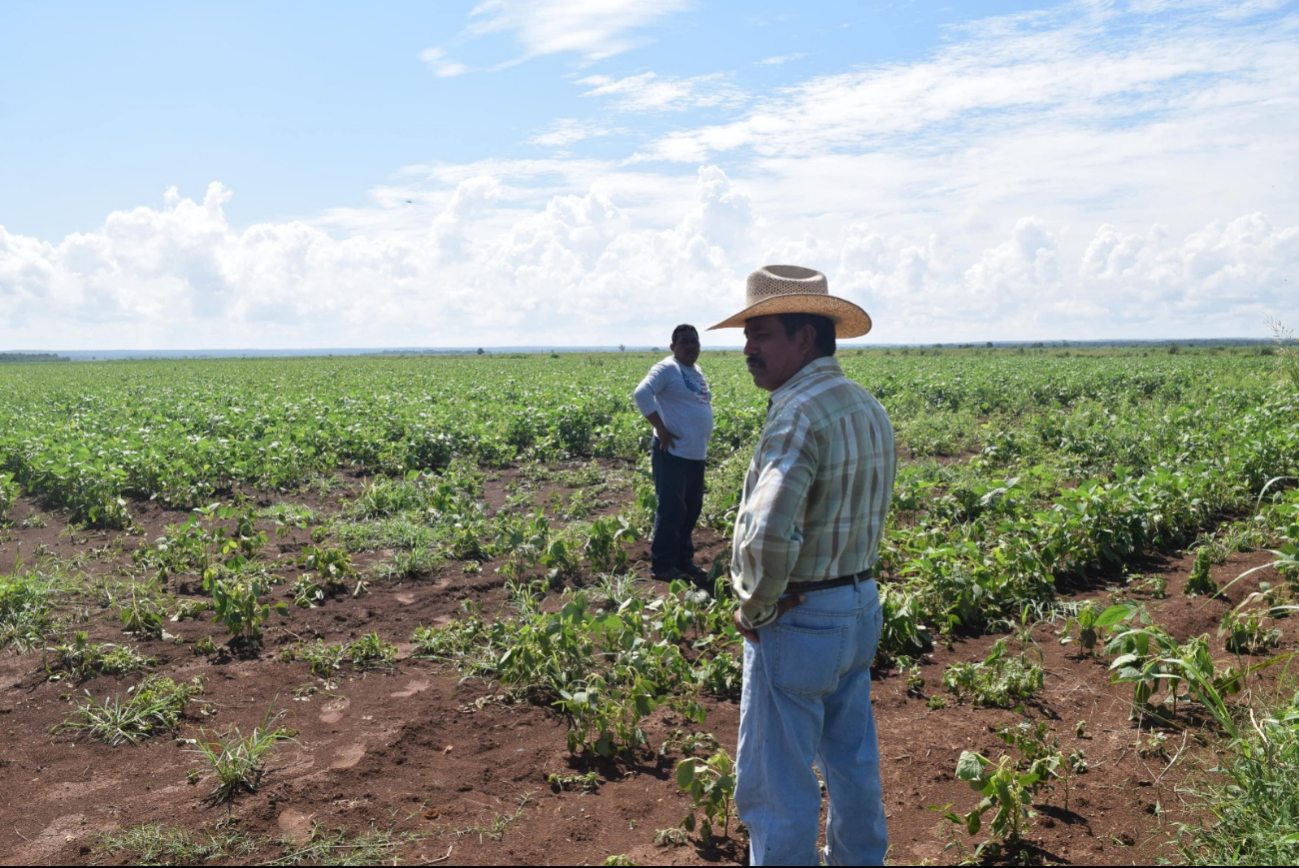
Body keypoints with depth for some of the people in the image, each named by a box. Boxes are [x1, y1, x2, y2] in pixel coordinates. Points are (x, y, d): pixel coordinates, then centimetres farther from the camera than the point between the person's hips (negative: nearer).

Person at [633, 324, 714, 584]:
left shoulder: (697, 372, 16)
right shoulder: (667, 368, -10)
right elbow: (642, 394, -23)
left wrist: (701, 442, 15)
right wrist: (661, 430, -23)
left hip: (696, 455, 9)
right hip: (673, 453, -9)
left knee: (691, 509, 14)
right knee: (672, 510, -6)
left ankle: (684, 560, 26)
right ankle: (662, 566, 3)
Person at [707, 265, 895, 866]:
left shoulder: (798, 416, -25)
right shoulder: (869, 409, 5)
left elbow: (769, 536, -37)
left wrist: (756, 607, -20)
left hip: (796, 623, -9)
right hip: (862, 607, 9)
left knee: (775, 783, 6)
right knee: (854, 762, 24)